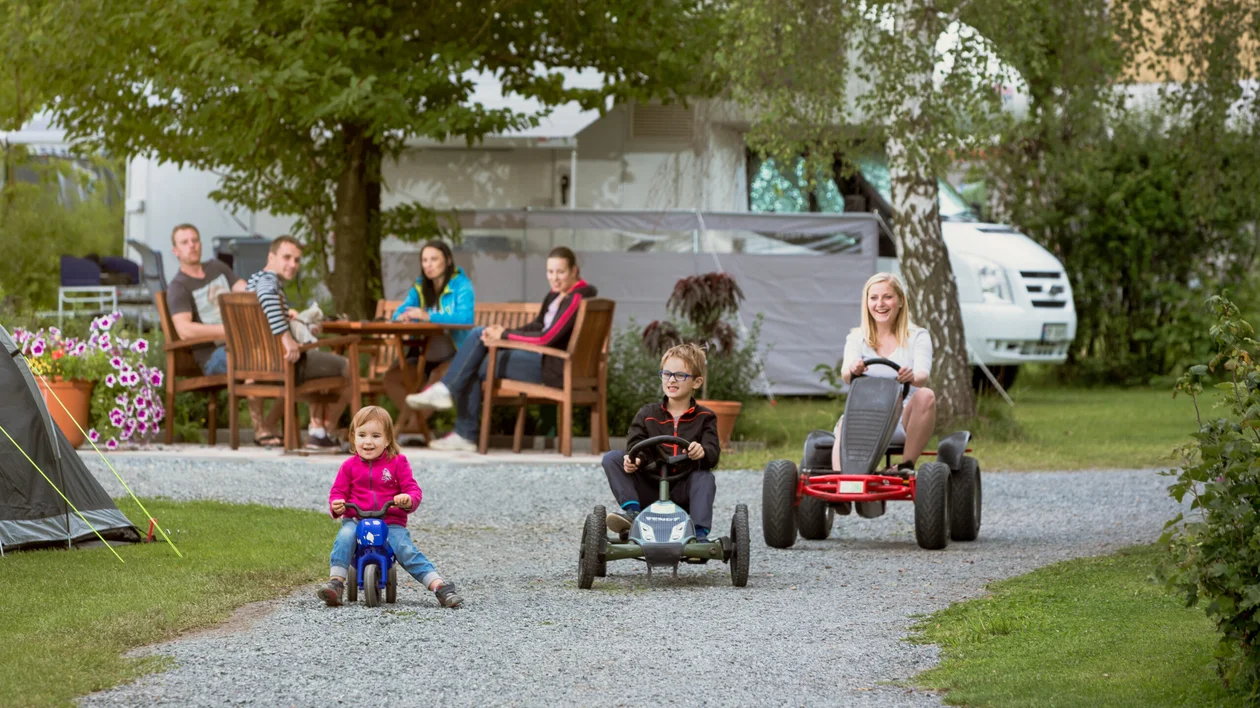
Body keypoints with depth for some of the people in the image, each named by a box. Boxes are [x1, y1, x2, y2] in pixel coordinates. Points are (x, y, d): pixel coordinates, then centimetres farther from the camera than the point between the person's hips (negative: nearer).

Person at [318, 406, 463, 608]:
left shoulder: (397, 463, 4)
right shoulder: (349, 466, 8)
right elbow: (338, 491, 11)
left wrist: (409, 499, -24)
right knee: (344, 537, -32)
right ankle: (335, 582, -31)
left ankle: (439, 586, -26)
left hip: (391, 523, -1)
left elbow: (413, 489, 1)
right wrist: (336, 504, -13)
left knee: (407, 551, -24)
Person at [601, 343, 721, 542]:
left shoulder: (704, 418, 7)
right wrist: (632, 459, -27)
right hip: (649, 489, 2)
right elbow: (634, 445, -1)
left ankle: (700, 533, -37)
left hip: (683, 492, -2)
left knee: (705, 478, -32)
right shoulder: (647, 414, 11)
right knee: (612, 458, -15)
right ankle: (631, 510, -31)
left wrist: (702, 452, -34)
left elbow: (713, 453, -7)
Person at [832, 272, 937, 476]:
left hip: (904, 420, 0)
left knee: (926, 395, -31)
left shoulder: (917, 337, 6)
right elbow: (845, 374, -9)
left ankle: (906, 465, -27)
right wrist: (852, 371, -36)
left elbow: (923, 375, -13)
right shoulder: (857, 338, 10)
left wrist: (913, 377, -39)